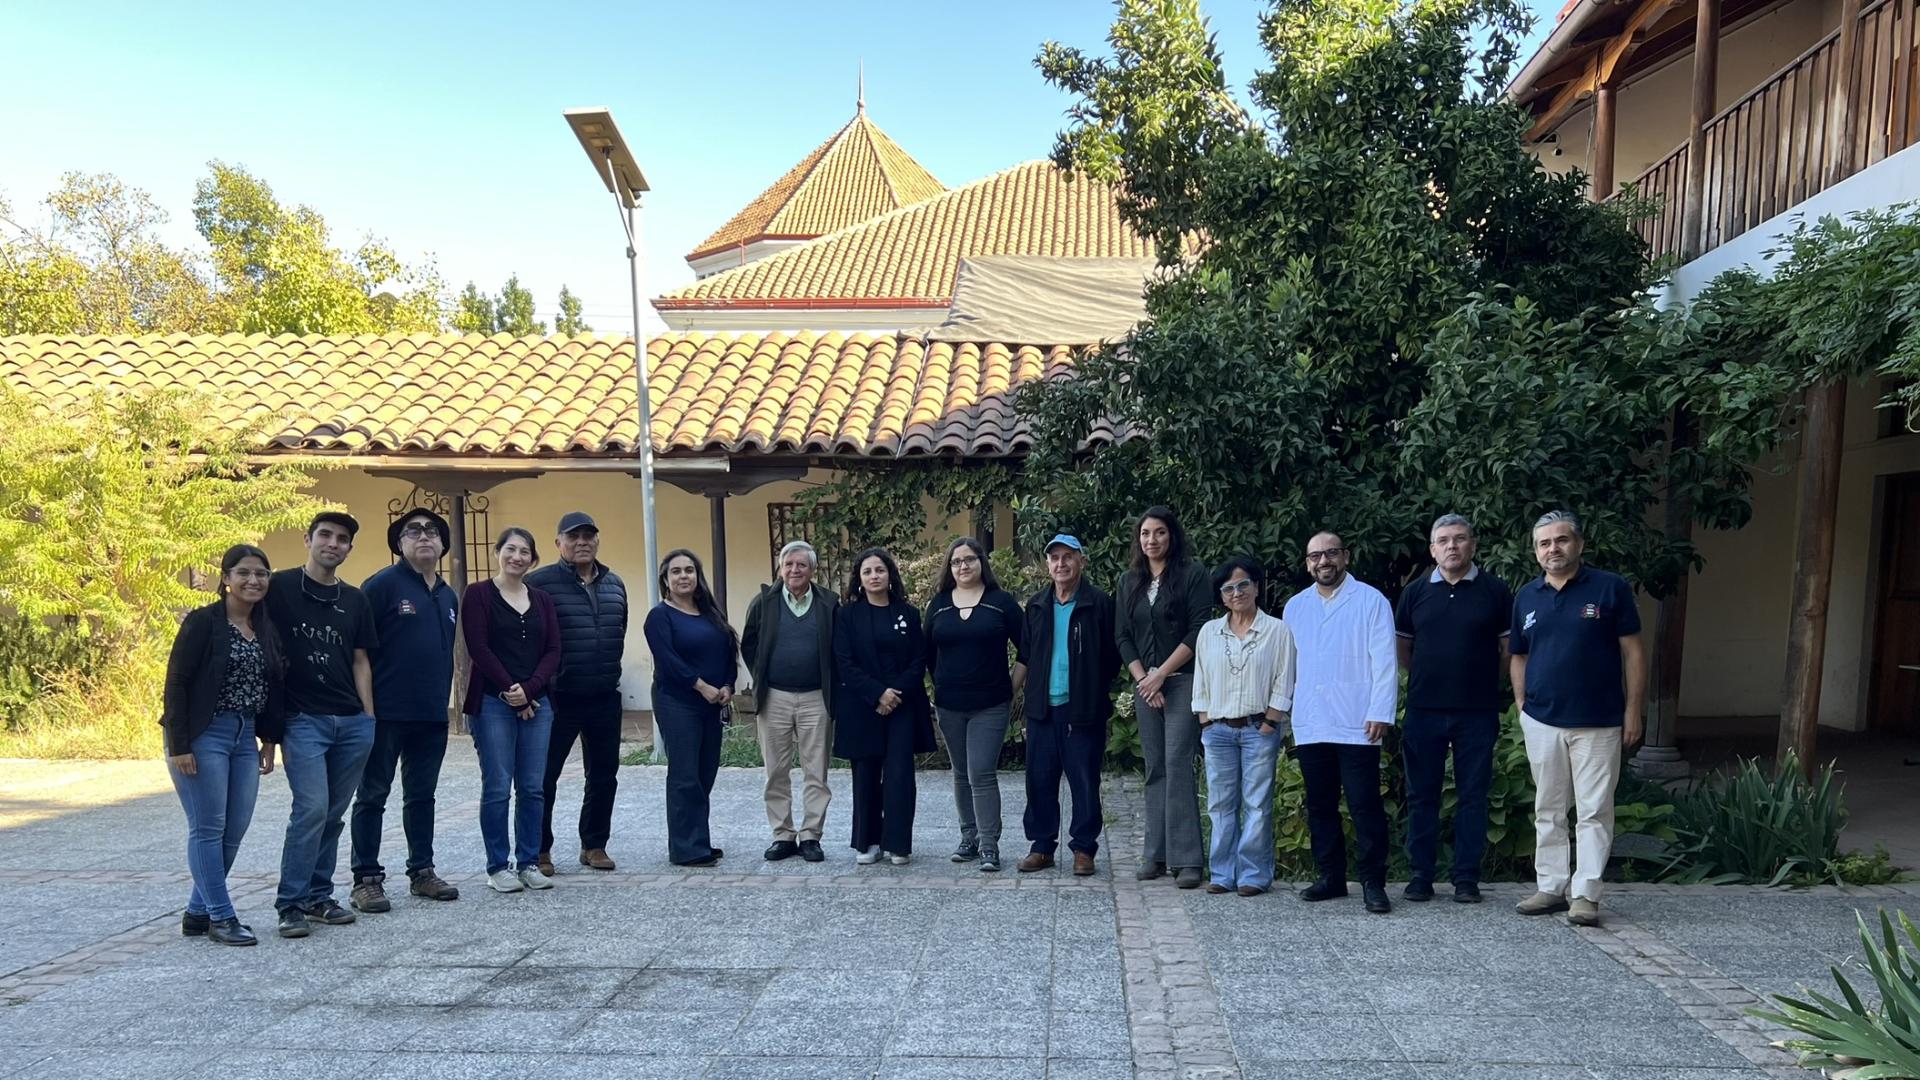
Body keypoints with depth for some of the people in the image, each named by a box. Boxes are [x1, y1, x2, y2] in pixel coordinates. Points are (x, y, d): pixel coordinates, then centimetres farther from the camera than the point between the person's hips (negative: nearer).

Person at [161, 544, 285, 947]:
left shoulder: (266, 628, 10)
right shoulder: (202, 622, -9)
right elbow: (176, 684, -11)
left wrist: (269, 740, 13)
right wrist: (179, 746, -15)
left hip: (245, 737, 7)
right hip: (203, 736, -7)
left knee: (235, 831, 7)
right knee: (208, 828, -2)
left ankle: (197, 913, 21)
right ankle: (221, 917, 4)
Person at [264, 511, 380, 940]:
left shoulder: (354, 600, 12)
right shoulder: (280, 587, -1)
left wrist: (369, 716, 8)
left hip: (352, 722, 5)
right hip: (303, 719, -4)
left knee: (333, 815, 9)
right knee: (312, 808, -13)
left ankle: (319, 896, 20)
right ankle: (291, 904, -2)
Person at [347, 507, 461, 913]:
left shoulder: (449, 597, 14)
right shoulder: (383, 585, -7)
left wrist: (442, 700, 16)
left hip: (432, 716, 6)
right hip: (387, 713, -6)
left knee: (422, 796, 14)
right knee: (372, 796, 3)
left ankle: (422, 872, 23)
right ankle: (366, 879, 10)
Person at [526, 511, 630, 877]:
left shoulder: (615, 584, 10)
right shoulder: (540, 582, -9)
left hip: (605, 698, 5)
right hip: (557, 698, -5)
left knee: (604, 776, 12)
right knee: (543, 778, 4)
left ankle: (594, 845, 25)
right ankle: (539, 850, 16)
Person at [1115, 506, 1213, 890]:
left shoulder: (1192, 576, -2)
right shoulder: (1130, 582, 13)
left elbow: (1198, 631, -9)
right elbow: (1122, 636, 11)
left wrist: (1161, 674, -11)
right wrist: (1142, 679, -2)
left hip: (1183, 682, -5)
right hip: (1145, 685, 5)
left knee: (1177, 765, -11)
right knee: (1155, 769, 7)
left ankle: (1186, 858, -8)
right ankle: (1156, 855, 11)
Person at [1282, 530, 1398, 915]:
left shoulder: (1371, 601, 0)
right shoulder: (1295, 606, 14)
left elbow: (1384, 661, -5)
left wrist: (1381, 713, -11)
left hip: (1356, 725, -5)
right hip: (1309, 725, 5)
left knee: (1365, 806, -3)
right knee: (1320, 807, 11)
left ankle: (1373, 883, 5)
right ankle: (1331, 877, 21)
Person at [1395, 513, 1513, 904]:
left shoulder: (1494, 591, 1)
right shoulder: (1416, 592, 5)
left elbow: (1508, 648, 7)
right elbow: (1402, 648, 14)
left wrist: (1482, 681, 10)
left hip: (1477, 712, -1)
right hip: (1424, 711, 1)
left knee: (1473, 796, 5)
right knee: (1422, 795, 6)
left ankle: (1466, 878, 14)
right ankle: (1420, 876, 14)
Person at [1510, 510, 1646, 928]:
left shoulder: (1611, 588, -4)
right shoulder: (1526, 597, 7)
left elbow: (1632, 651, -3)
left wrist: (1633, 709, -7)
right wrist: (1521, 704, 5)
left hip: (1598, 722, -4)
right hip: (1542, 722, 4)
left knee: (1594, 811, 0)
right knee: (1548, 810, 11)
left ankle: (1585, 893, 6)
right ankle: (1551, 886, 19)